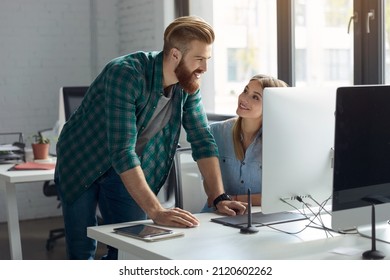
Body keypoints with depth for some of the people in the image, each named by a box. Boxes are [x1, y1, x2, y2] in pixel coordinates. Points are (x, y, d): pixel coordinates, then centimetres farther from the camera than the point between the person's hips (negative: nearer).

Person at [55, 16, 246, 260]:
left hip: (124, 171, 5)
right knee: (83, 251, 0)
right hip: (81, 164, -5)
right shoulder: (125, 73, -33)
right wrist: (156, 212, -44)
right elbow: (122, 151, -39)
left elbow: (202, 140, -8)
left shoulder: (188, 85, -13)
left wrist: (219, 198, -17)